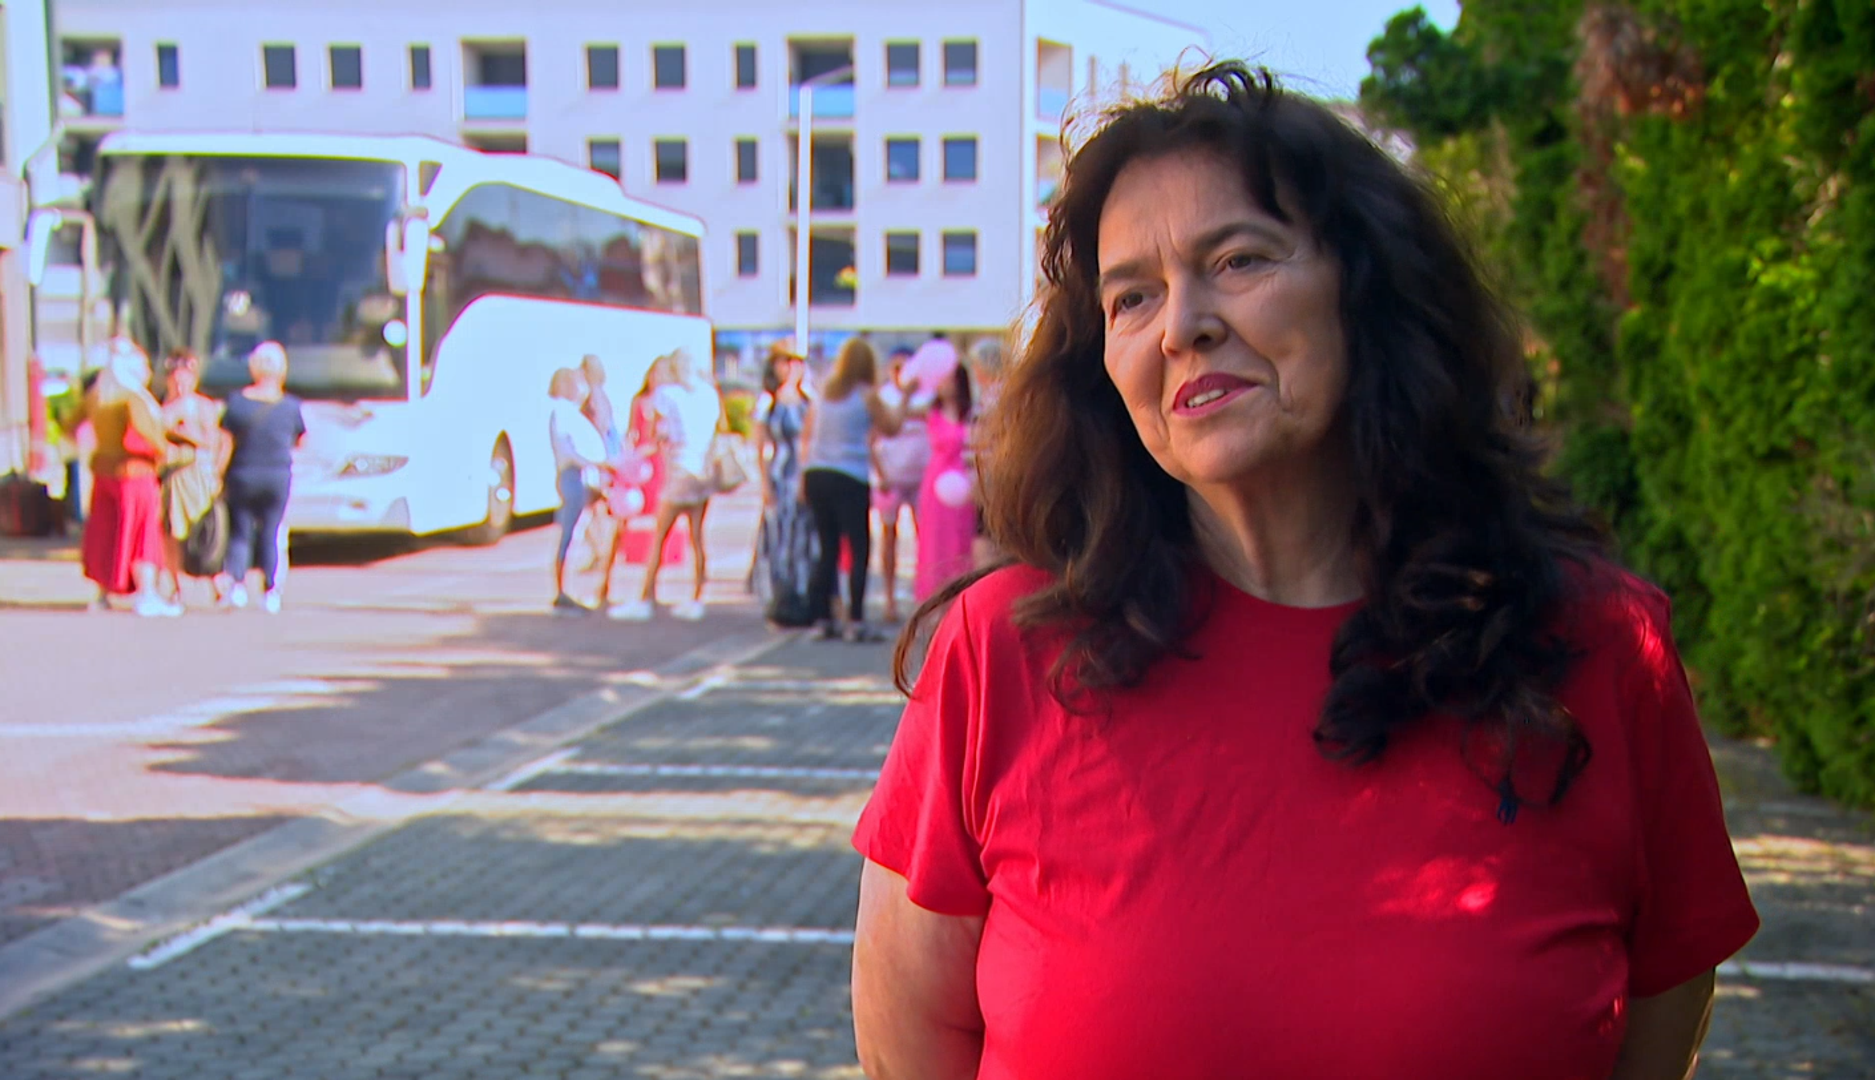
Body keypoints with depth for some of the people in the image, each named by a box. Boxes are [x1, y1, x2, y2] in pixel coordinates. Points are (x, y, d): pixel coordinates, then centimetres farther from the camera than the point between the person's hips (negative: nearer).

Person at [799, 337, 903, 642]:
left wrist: (805, 479, 18)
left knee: (827, 549, 12)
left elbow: (806, 437, 13)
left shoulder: (822, 393, 10)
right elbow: (892, 428, 7)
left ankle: (822, 618, 11)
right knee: (859, 549, -1)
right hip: (849, 479, -6)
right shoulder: (867, 395, -5)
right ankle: (855, 621, -7)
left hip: (815, 476, 6)